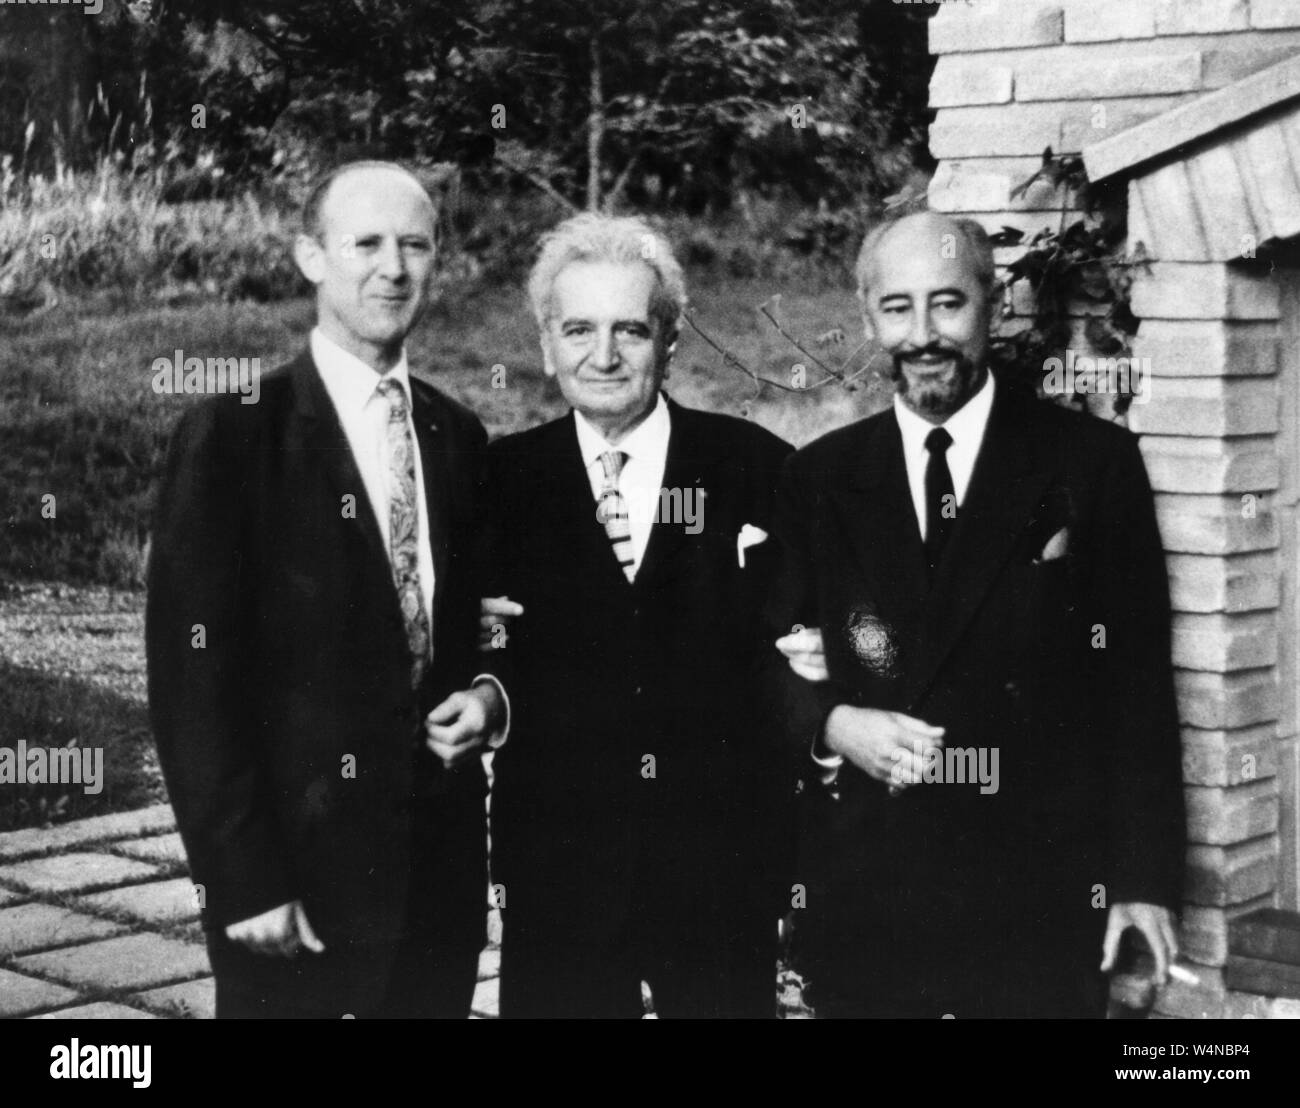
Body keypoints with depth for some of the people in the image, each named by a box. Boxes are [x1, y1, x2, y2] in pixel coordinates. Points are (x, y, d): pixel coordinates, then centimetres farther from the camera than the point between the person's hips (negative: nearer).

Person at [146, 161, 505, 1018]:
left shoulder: (459, 436, 8)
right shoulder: (233, 435, -8)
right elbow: (192, 682, -11)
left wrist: (490, 696, -2)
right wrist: (244, 881, -14)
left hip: (443, 857, 5)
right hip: (295, 859, -5)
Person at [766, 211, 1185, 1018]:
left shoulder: (1093, 461, 0)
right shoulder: (819, 479, 8)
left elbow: (1139, 680, 0)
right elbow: (774, 661, 11)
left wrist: (1145, 877, -3)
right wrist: (830, 724, -11)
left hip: (1039, 898, -2)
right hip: (860, 898, 2)